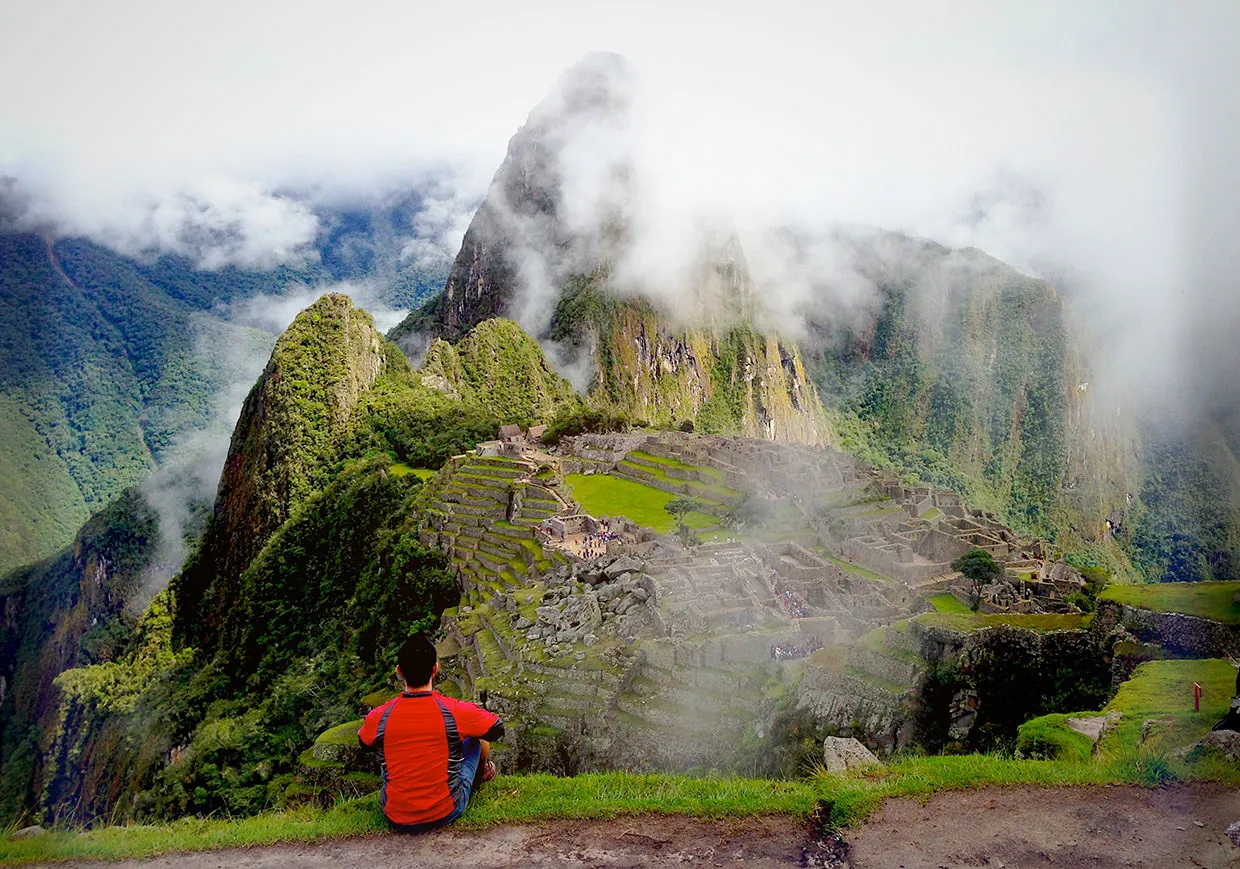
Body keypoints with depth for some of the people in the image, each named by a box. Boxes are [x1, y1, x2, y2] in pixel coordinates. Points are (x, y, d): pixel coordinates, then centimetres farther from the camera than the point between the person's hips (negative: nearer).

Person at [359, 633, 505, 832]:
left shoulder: (379, 717, -15)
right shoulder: (457, 711, -20)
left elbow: (364, 743, 10)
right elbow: (497, 729, -1)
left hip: (397, 820, 2)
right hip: (446, 813, -1)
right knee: (479, 736, 17)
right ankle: (481, 774, 49)